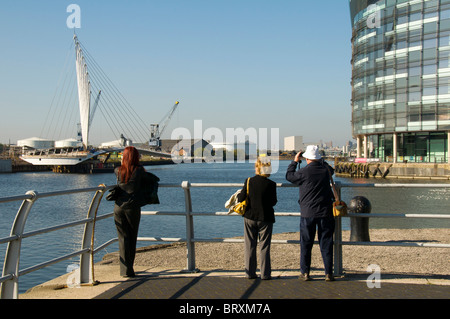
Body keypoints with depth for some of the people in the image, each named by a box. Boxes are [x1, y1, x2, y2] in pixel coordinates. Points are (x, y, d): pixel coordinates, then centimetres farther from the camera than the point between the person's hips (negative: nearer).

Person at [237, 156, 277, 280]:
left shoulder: (249, 181, -7)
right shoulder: (271, 184, -11)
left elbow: (241, 198, -4)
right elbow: (273, 202, -4)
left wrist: (239, 195, 19)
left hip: (250, 217, 2)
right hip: (265, 218, -1)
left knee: (250, 246, 10)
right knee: (264, 246, 6)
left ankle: (250, 273, 13)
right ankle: (265, 273, 7)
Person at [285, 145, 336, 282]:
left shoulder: (303, 172, -10)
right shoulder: (325, 169, -1)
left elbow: (289, 176, 9)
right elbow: (331, 170, 25)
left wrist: (295, 161, 18)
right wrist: (321, 161, 30)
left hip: (308, 213, -2)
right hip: (325, 212, 2)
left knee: (306, 244, 8)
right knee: (326, 243, 7)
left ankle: (305, 273, 12)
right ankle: (328, 273, 8)